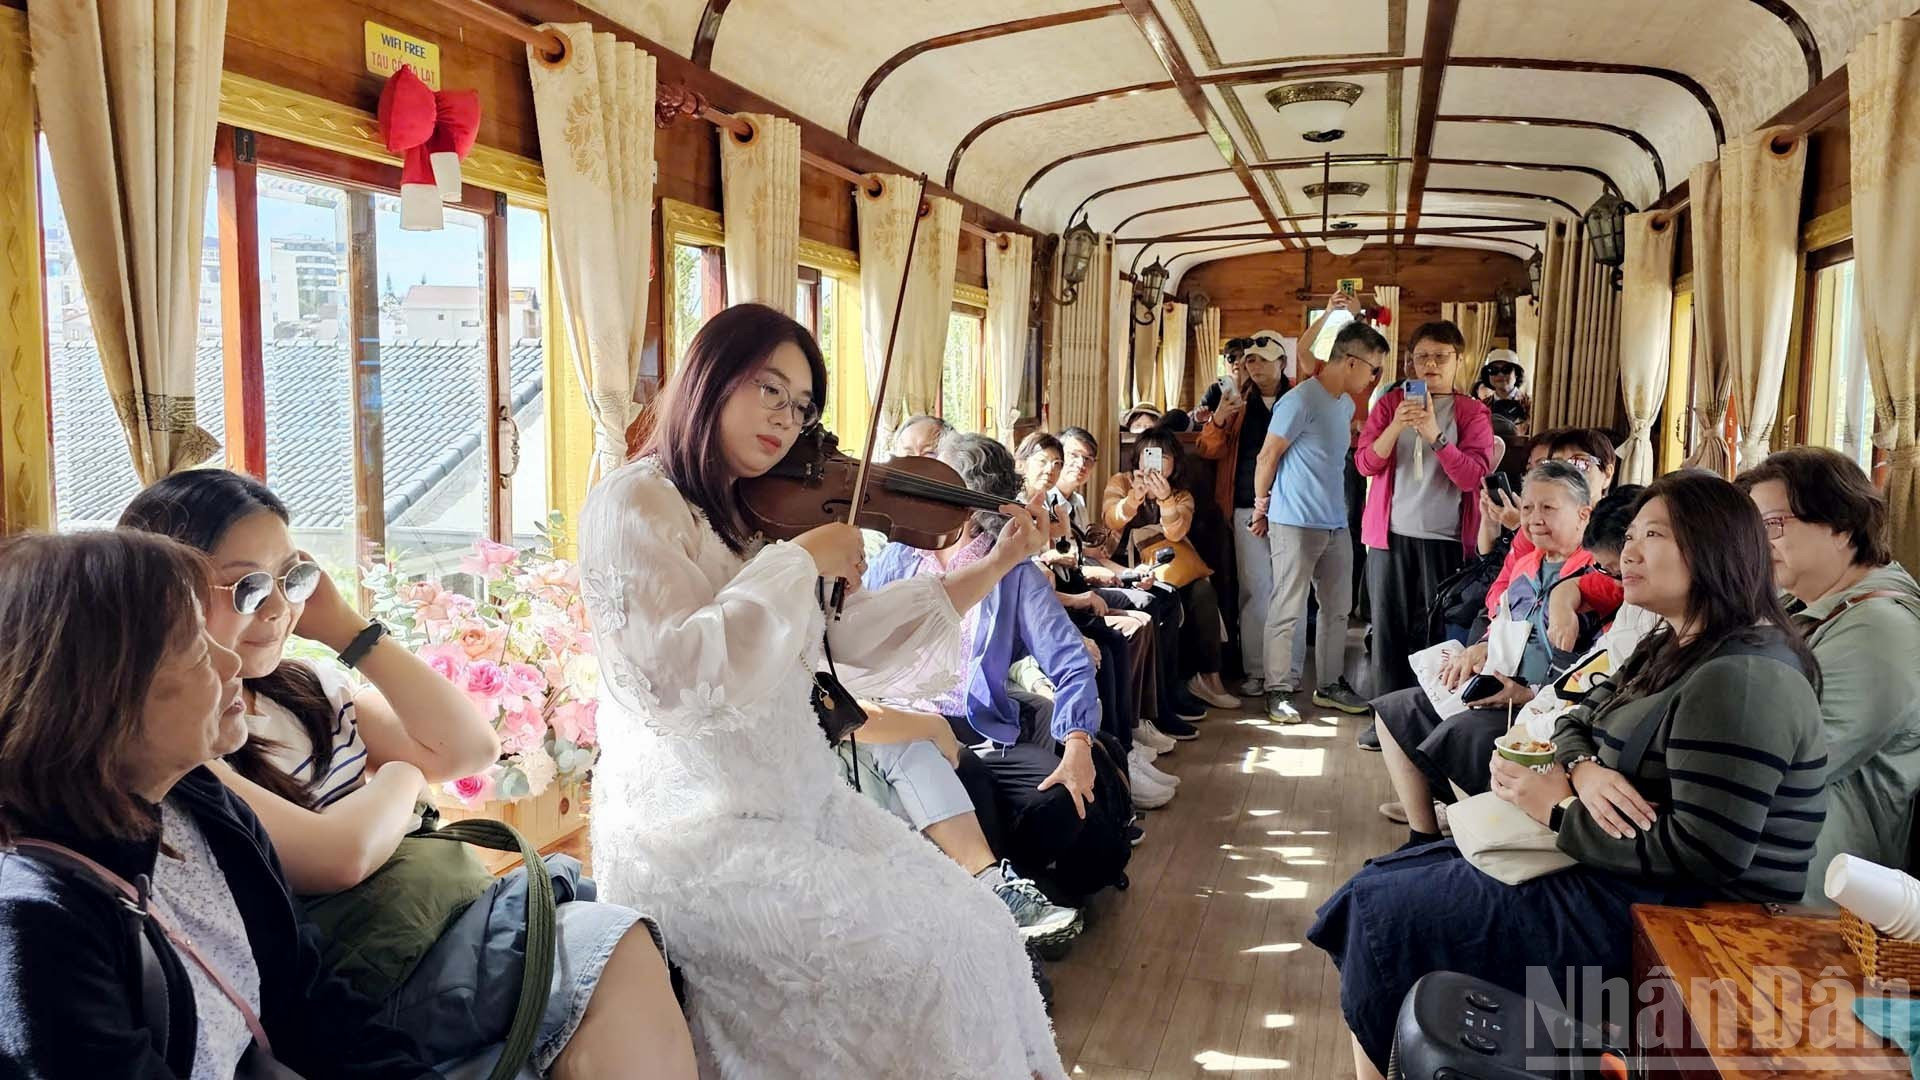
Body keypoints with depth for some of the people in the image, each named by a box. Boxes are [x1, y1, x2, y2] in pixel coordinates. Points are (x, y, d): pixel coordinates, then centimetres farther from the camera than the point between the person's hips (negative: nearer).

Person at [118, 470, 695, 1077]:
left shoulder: (306, 687, 14)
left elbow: (471, 749, 10)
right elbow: (338, 856, -19)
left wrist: (345, 627, 6)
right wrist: (401, 777, 3)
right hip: (375, 970, -7)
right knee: (611, 952, -26)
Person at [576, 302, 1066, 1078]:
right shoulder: (634, 504, -11)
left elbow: (857, 637, 10)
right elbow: (681, 672, -25)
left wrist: (995, 566, 4)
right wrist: (799, 562, -20)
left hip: (801, 802, 8)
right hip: (694, 833, -7)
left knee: (981, 929, -3)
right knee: (923, 954, -16)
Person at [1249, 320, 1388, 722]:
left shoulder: (1346, 404, 12)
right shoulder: (1301, 401, -16)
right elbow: (1268, 456, -12)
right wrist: (1262, 507, -3)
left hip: (1336, 524, 9)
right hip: (1296, 523, -9)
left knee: (1338, 608, 15)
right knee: (1288, 611, -2)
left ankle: (1330, 685, 26)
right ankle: (1277, 691, 6)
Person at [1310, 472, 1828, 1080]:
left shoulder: (1740, 681, -21)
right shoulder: (1674, 648, 12)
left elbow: (1705, 854, -27)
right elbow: (1578, 721, 15)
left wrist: (1558, 811, -16)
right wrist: (1583, 770, -10)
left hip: (1663, 917, -11)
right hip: (1608, 867, 11)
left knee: (1385, 913, -10)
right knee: (1382, 882, 8)